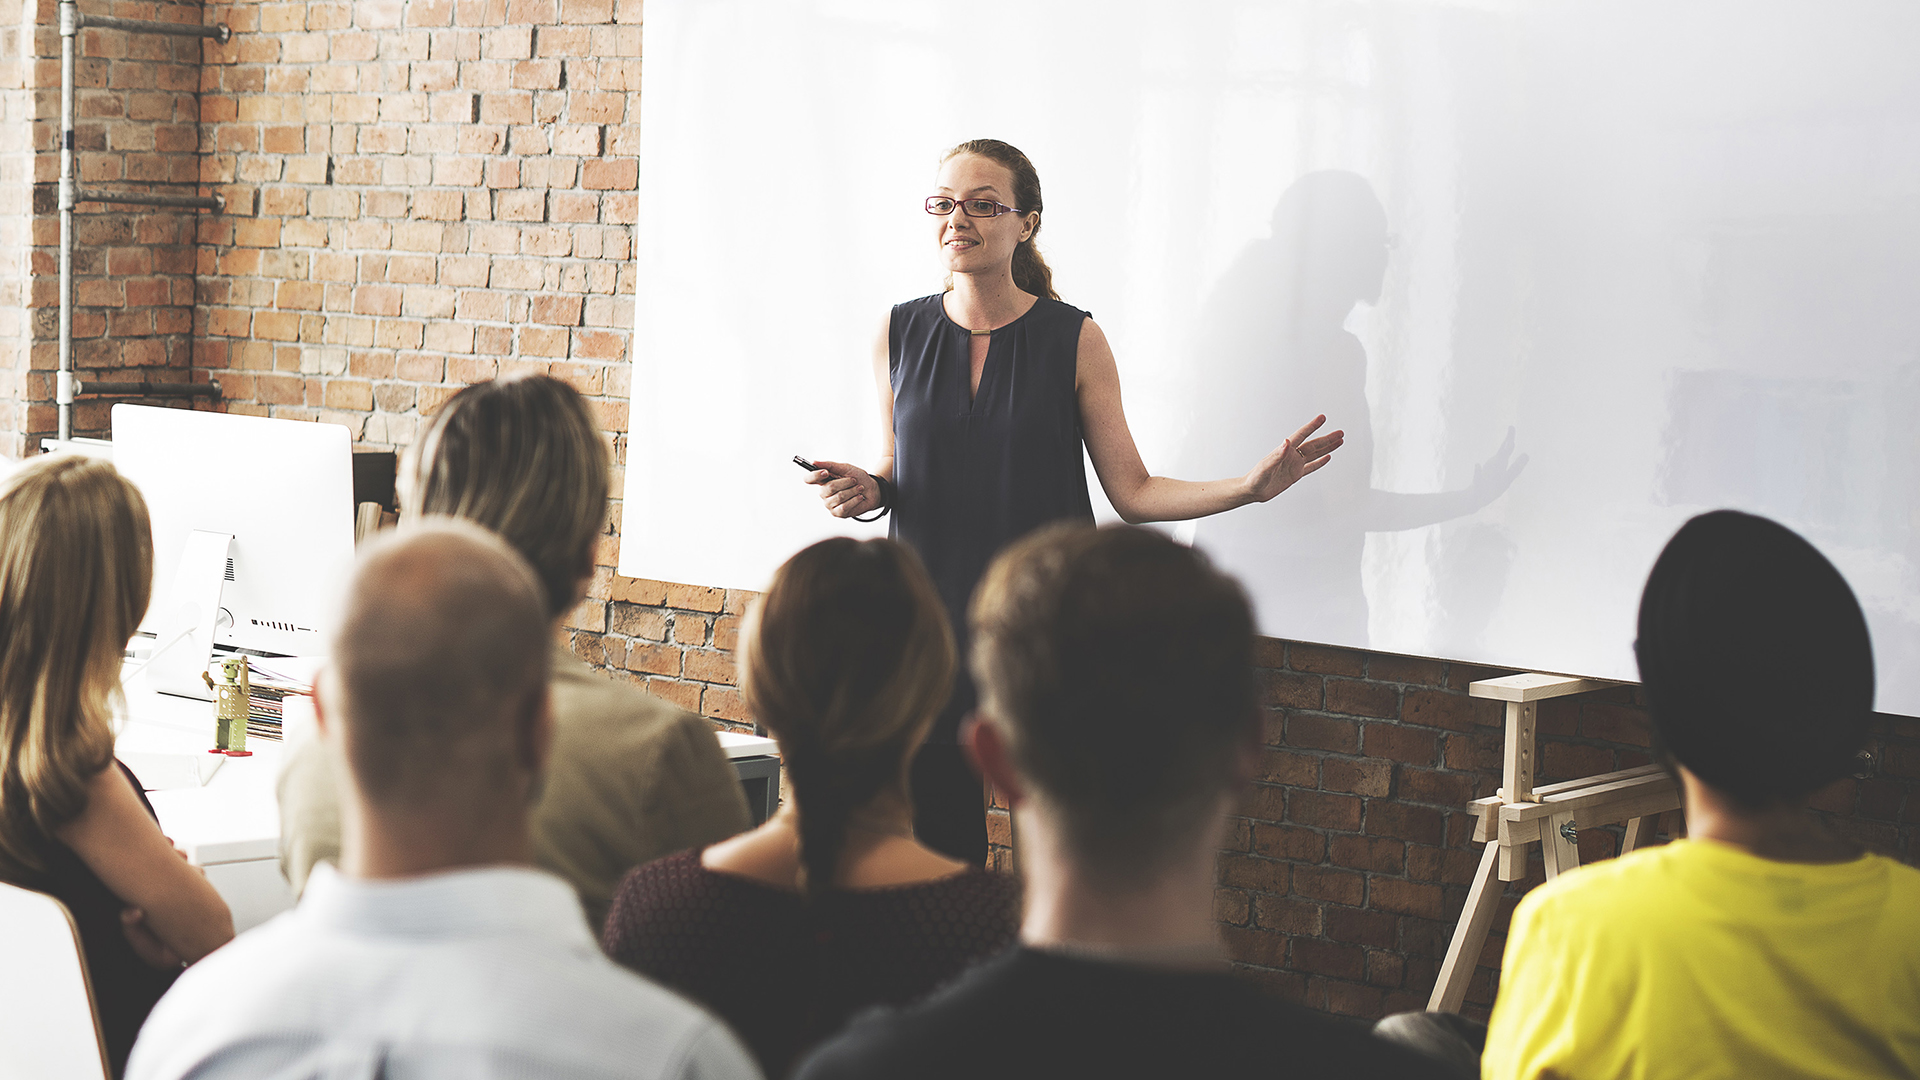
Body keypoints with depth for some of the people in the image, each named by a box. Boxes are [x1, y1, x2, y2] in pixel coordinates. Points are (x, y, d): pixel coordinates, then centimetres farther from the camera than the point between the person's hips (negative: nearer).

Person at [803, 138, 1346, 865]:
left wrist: (1249, 486, -12)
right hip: (930, 621, 2)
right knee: (940, 842, 4)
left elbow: (1133, 492, 0)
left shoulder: (1074, 340, -2)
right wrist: (866, 490, -7)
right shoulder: (900, 334, 4)